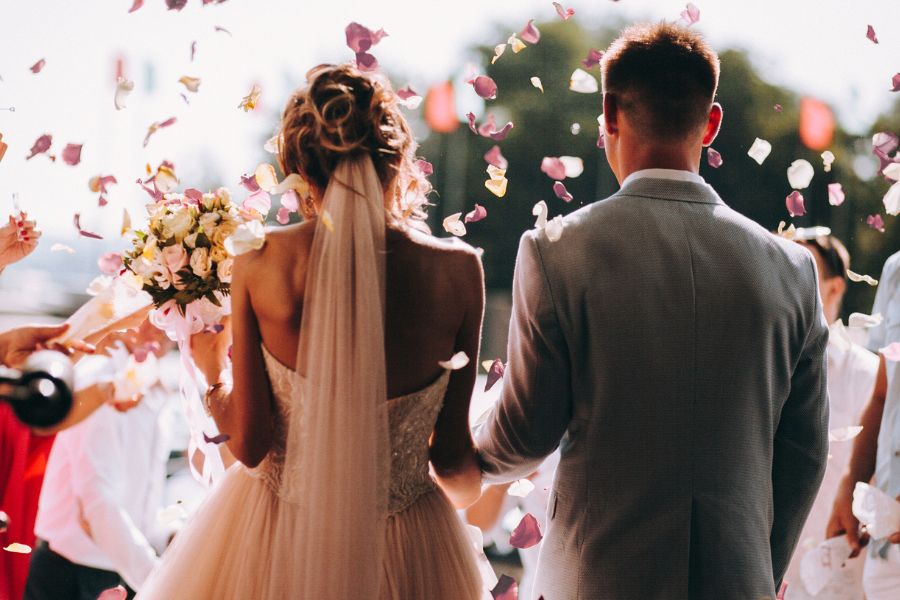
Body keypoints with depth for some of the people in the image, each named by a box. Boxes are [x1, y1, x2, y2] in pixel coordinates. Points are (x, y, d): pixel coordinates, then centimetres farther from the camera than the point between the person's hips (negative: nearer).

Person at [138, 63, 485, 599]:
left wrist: (214, 373, 11)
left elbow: (248, 444, -9)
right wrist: (468, 484, 18)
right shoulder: (456, 270, -12)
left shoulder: (259, 266, -13)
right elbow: (454, 459, -5)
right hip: (403, 553, 0)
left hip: (275, 543, 0)